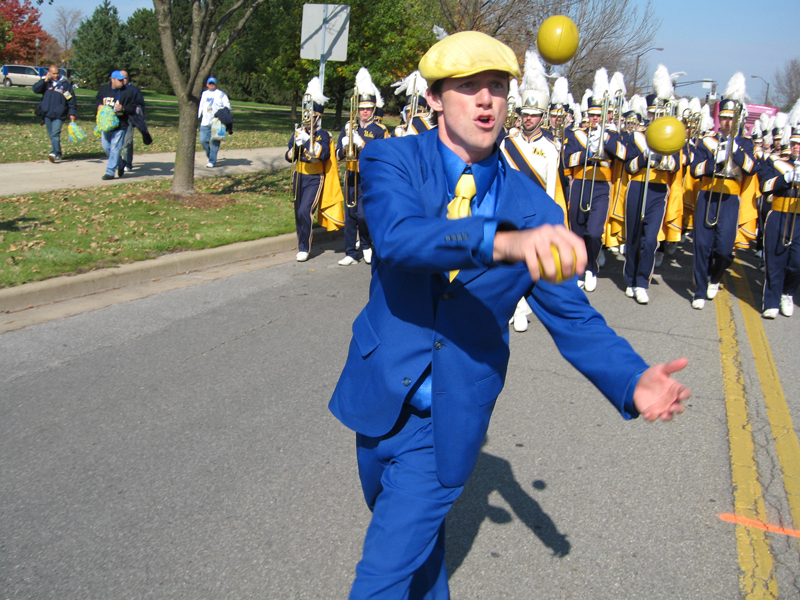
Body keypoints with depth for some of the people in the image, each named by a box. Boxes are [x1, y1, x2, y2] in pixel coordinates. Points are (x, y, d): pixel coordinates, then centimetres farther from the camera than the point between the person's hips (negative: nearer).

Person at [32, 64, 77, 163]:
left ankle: (55, 153, -26)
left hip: (59, 114, -4)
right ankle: (58, 154, 20)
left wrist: (72, 113, -2)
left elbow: (71, 99, 2)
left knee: (55, 134, -18)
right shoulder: (45, 82, 8)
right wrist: (45, 80, -13)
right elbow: (35, 89, -5)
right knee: (51, 135, 10)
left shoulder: (65, 83, 1)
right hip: (47, 113, 4)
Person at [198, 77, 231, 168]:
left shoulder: (221, 94, 3)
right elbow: (200, 107, 25)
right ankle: (210, 156, 20)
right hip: (205, 122, 5)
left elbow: (228, 106, 1)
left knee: (214, 142, -7)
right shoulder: (204, 94, 19)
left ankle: (212, 161, -3)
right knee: (203, 140, -1)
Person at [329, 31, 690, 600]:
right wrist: (501, 241, -50)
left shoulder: (533, 207, -7)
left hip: (447, 423, -1)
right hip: (382, 397, 2)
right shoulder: (391, 161, -11)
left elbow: (572, 314, -5)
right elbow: (397, 235, -33)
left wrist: (633, 380, -24)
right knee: (410, 530, 26)